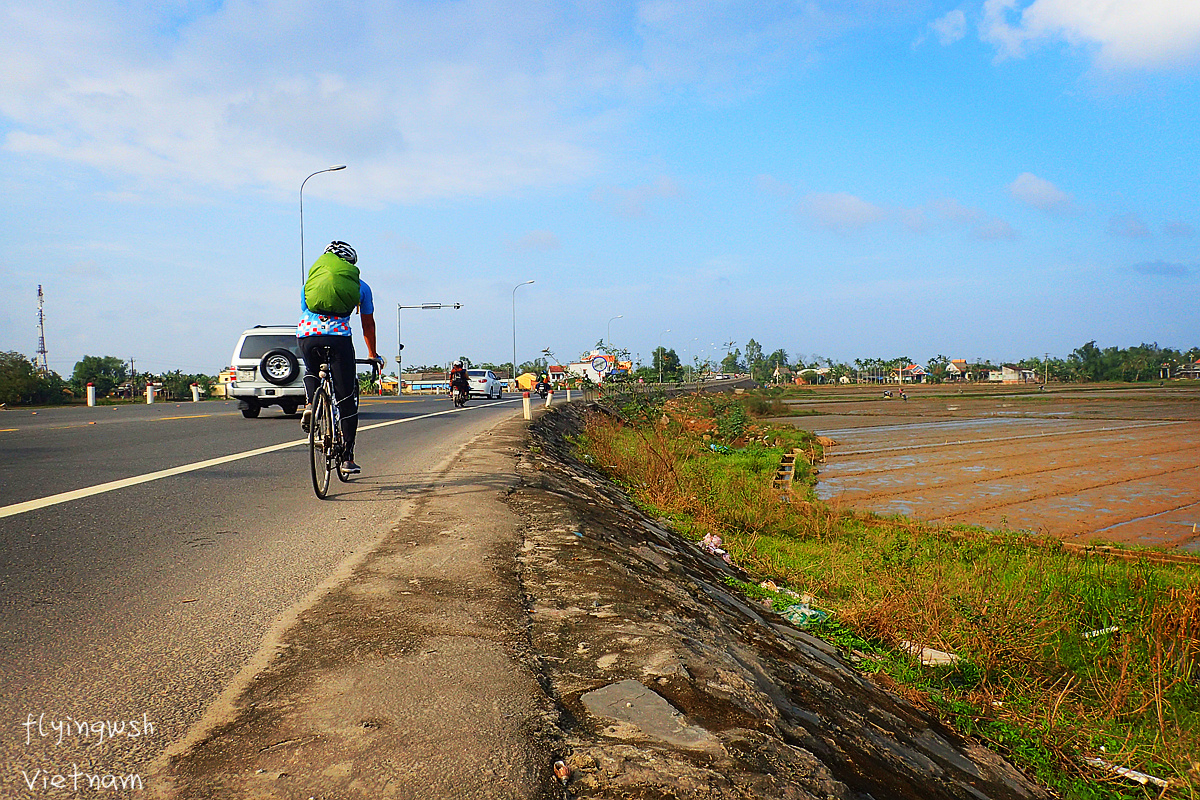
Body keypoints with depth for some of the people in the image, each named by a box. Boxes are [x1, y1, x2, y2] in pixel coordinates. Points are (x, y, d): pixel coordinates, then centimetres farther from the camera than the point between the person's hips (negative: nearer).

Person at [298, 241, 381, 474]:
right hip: (338, 335, -2)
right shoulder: (360, 286, 23)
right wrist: (373, 355, 42)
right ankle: (348, 458, 7)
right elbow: (368, 323, 30)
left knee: (311, 372, 36)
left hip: (306, 333, 3)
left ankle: (311, 404, 6)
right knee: (347, 398, 6)